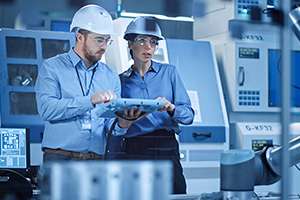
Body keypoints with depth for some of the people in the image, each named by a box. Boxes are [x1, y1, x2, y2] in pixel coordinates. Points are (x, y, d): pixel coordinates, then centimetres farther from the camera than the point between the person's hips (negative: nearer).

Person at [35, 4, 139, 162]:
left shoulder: (111, 78, 14)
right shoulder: (51, 68, 3)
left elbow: (110, 125, 10)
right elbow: (46, 108, -12)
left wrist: (122, 124, -13)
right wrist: (90, 100, -16)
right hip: (60, 157, -3)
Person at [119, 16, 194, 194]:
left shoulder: (169, 72, 9)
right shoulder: (122, 80, 11)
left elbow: (189, 114, 1)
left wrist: (171, 108, -17)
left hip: (166, 148, 0)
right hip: (134, 151, 0)